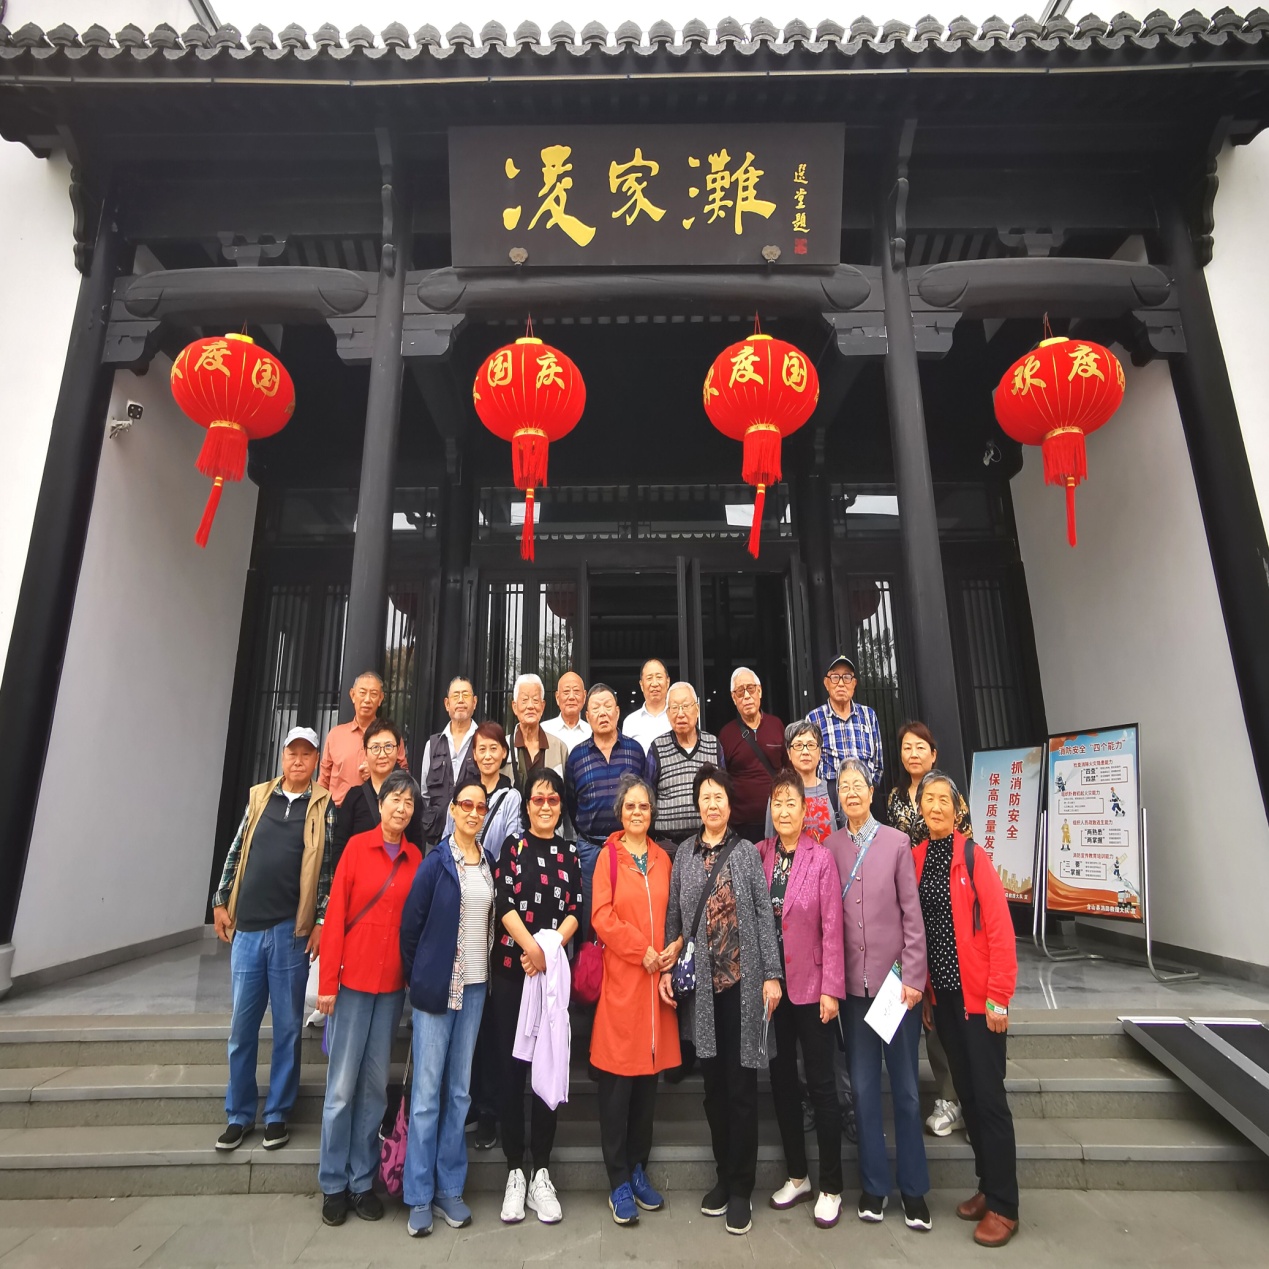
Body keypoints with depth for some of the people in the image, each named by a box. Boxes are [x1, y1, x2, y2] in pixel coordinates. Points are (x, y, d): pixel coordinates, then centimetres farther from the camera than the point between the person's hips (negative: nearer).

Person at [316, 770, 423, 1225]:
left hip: (393, 983, 3)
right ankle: (333, 1183, 22)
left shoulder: (415, 858, 3)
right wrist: (327, 982, -8)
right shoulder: (357, 846, -6)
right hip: (352, 978, -3)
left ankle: (363, 1180, 26)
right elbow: (335, 914, -6)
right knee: (342, 1084, 5)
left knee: (375, 1084, 12)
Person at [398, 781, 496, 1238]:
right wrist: (416, 979, 0)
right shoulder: (436, 861, -7)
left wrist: (486, 971, 6)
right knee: (427, 1090, 3)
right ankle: (419, 1196, 17)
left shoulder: (489, 863, 5)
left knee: (459, 1089, 12)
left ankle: (449, 1187, 25)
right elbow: (411, 924, -4)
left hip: (475, 987, 4)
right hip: (436, 988, -4)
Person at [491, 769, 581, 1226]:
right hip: (511, 970, -1)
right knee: (512, 1068, 5)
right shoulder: (512, 846, 4)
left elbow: (576, 910, 2)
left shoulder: (571, 853, 8)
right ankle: (515, 1173, 18)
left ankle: (541, 1173, 19)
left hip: (554, 972, 1)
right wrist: (531, 946, -16)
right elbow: (504, 904, -6)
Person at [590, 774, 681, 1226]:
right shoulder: (609, 856, -3)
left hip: (657, 980, 4)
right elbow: (602, 917, -9)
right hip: (620, 978, -4)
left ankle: (638, 1169, 28)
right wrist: (642, 951, -13)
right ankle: (618, 1182, 17)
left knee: (648, 1079, 13)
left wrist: (674, 946, -5)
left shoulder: (662, 859, 10)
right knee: (617, 1083, 3)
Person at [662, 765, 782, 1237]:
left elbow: (764, 915, -2)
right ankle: (724, 1175, 31)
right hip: (700, 981, 2)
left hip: (741, 980, -2)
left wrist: (771, 974, -7)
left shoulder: (747, 852, -1)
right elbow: (673, 915, 7)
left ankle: (740, 1187, 19)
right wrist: (667, 968, 1)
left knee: (740, 1084, 4)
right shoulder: (684, 853, 5)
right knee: (713, 1083, 13)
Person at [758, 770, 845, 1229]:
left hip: (810, 986, -4)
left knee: (820, 1084, 6)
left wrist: (831, 989, -11)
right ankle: (797, 1174, 33)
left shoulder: (822, 858, -10)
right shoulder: (759, 855, -1)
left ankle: (830, 1186, 24)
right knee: (781, 1078, 15)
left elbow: (831, 928, -10)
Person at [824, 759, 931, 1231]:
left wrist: (913, 975, -6)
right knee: (863, 1084, 11)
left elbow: (912, 913, -3)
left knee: (905, 1085, 9)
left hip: (896, 977, -1)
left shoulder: (896, 842, -3)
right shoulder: (829, 847, 1)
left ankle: (913, 1187, 25)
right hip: (853, 980, 2)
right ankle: (874, 1184, 26)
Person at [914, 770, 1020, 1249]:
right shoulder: (916, 858, 3)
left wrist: (999, 996, -14)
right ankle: (988, 1186, 31)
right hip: (942, 993, 5)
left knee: (989, 1096, 1)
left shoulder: (973, 856, -11)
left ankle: (1003, 1206, 16)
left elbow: (1000, 928, -13)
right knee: (966, 1092, 15)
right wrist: (922, 991, 8)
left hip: (978, 994, -5)